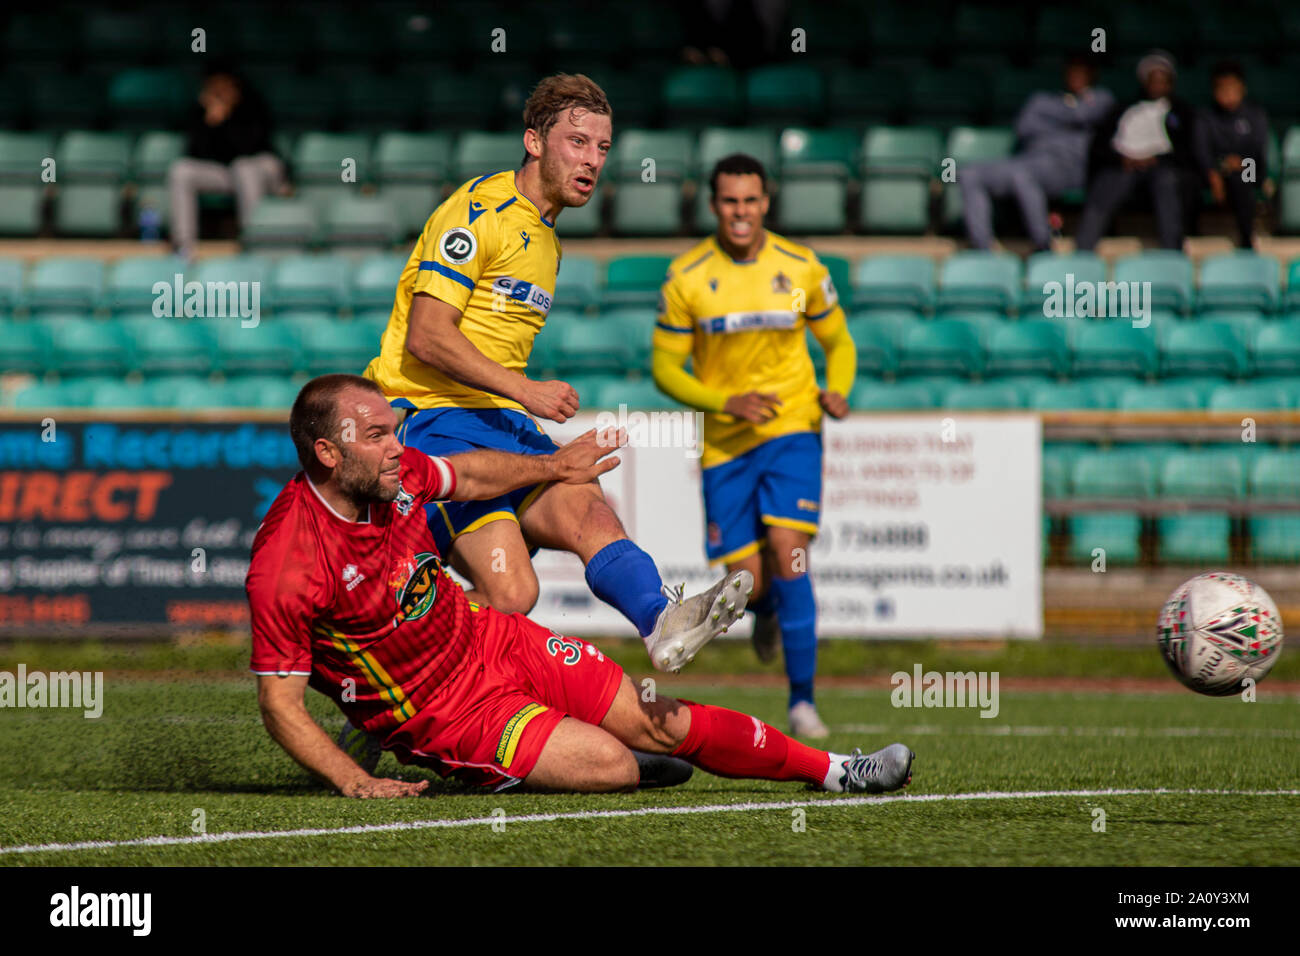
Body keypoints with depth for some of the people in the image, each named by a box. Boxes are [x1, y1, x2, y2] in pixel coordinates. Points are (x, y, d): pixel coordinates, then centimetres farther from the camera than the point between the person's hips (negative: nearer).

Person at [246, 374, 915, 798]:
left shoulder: (392, 472, -7)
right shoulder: (286, 567, -28)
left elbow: (464, 476, 17)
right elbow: (279, 703, -22)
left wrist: (554, 467, 31)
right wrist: (356, 782, -33)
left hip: (493, 640, 6)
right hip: (445, 716, -6)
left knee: (656, 721, 4)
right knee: (612, 765, -19)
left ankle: (831, 770, 16)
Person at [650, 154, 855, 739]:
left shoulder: (800, 268, -1)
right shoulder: (686, 278, -5)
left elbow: (838, 341, 13)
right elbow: (665, 368, -1)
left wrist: (837, 391, -8)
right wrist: (727, 401, -17)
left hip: (791, 431, -1)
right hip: (724, 444, 1)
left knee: (788, 555, -19)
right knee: (747, 583, -1)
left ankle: (802, 700, -14)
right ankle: (767, 614, 41)